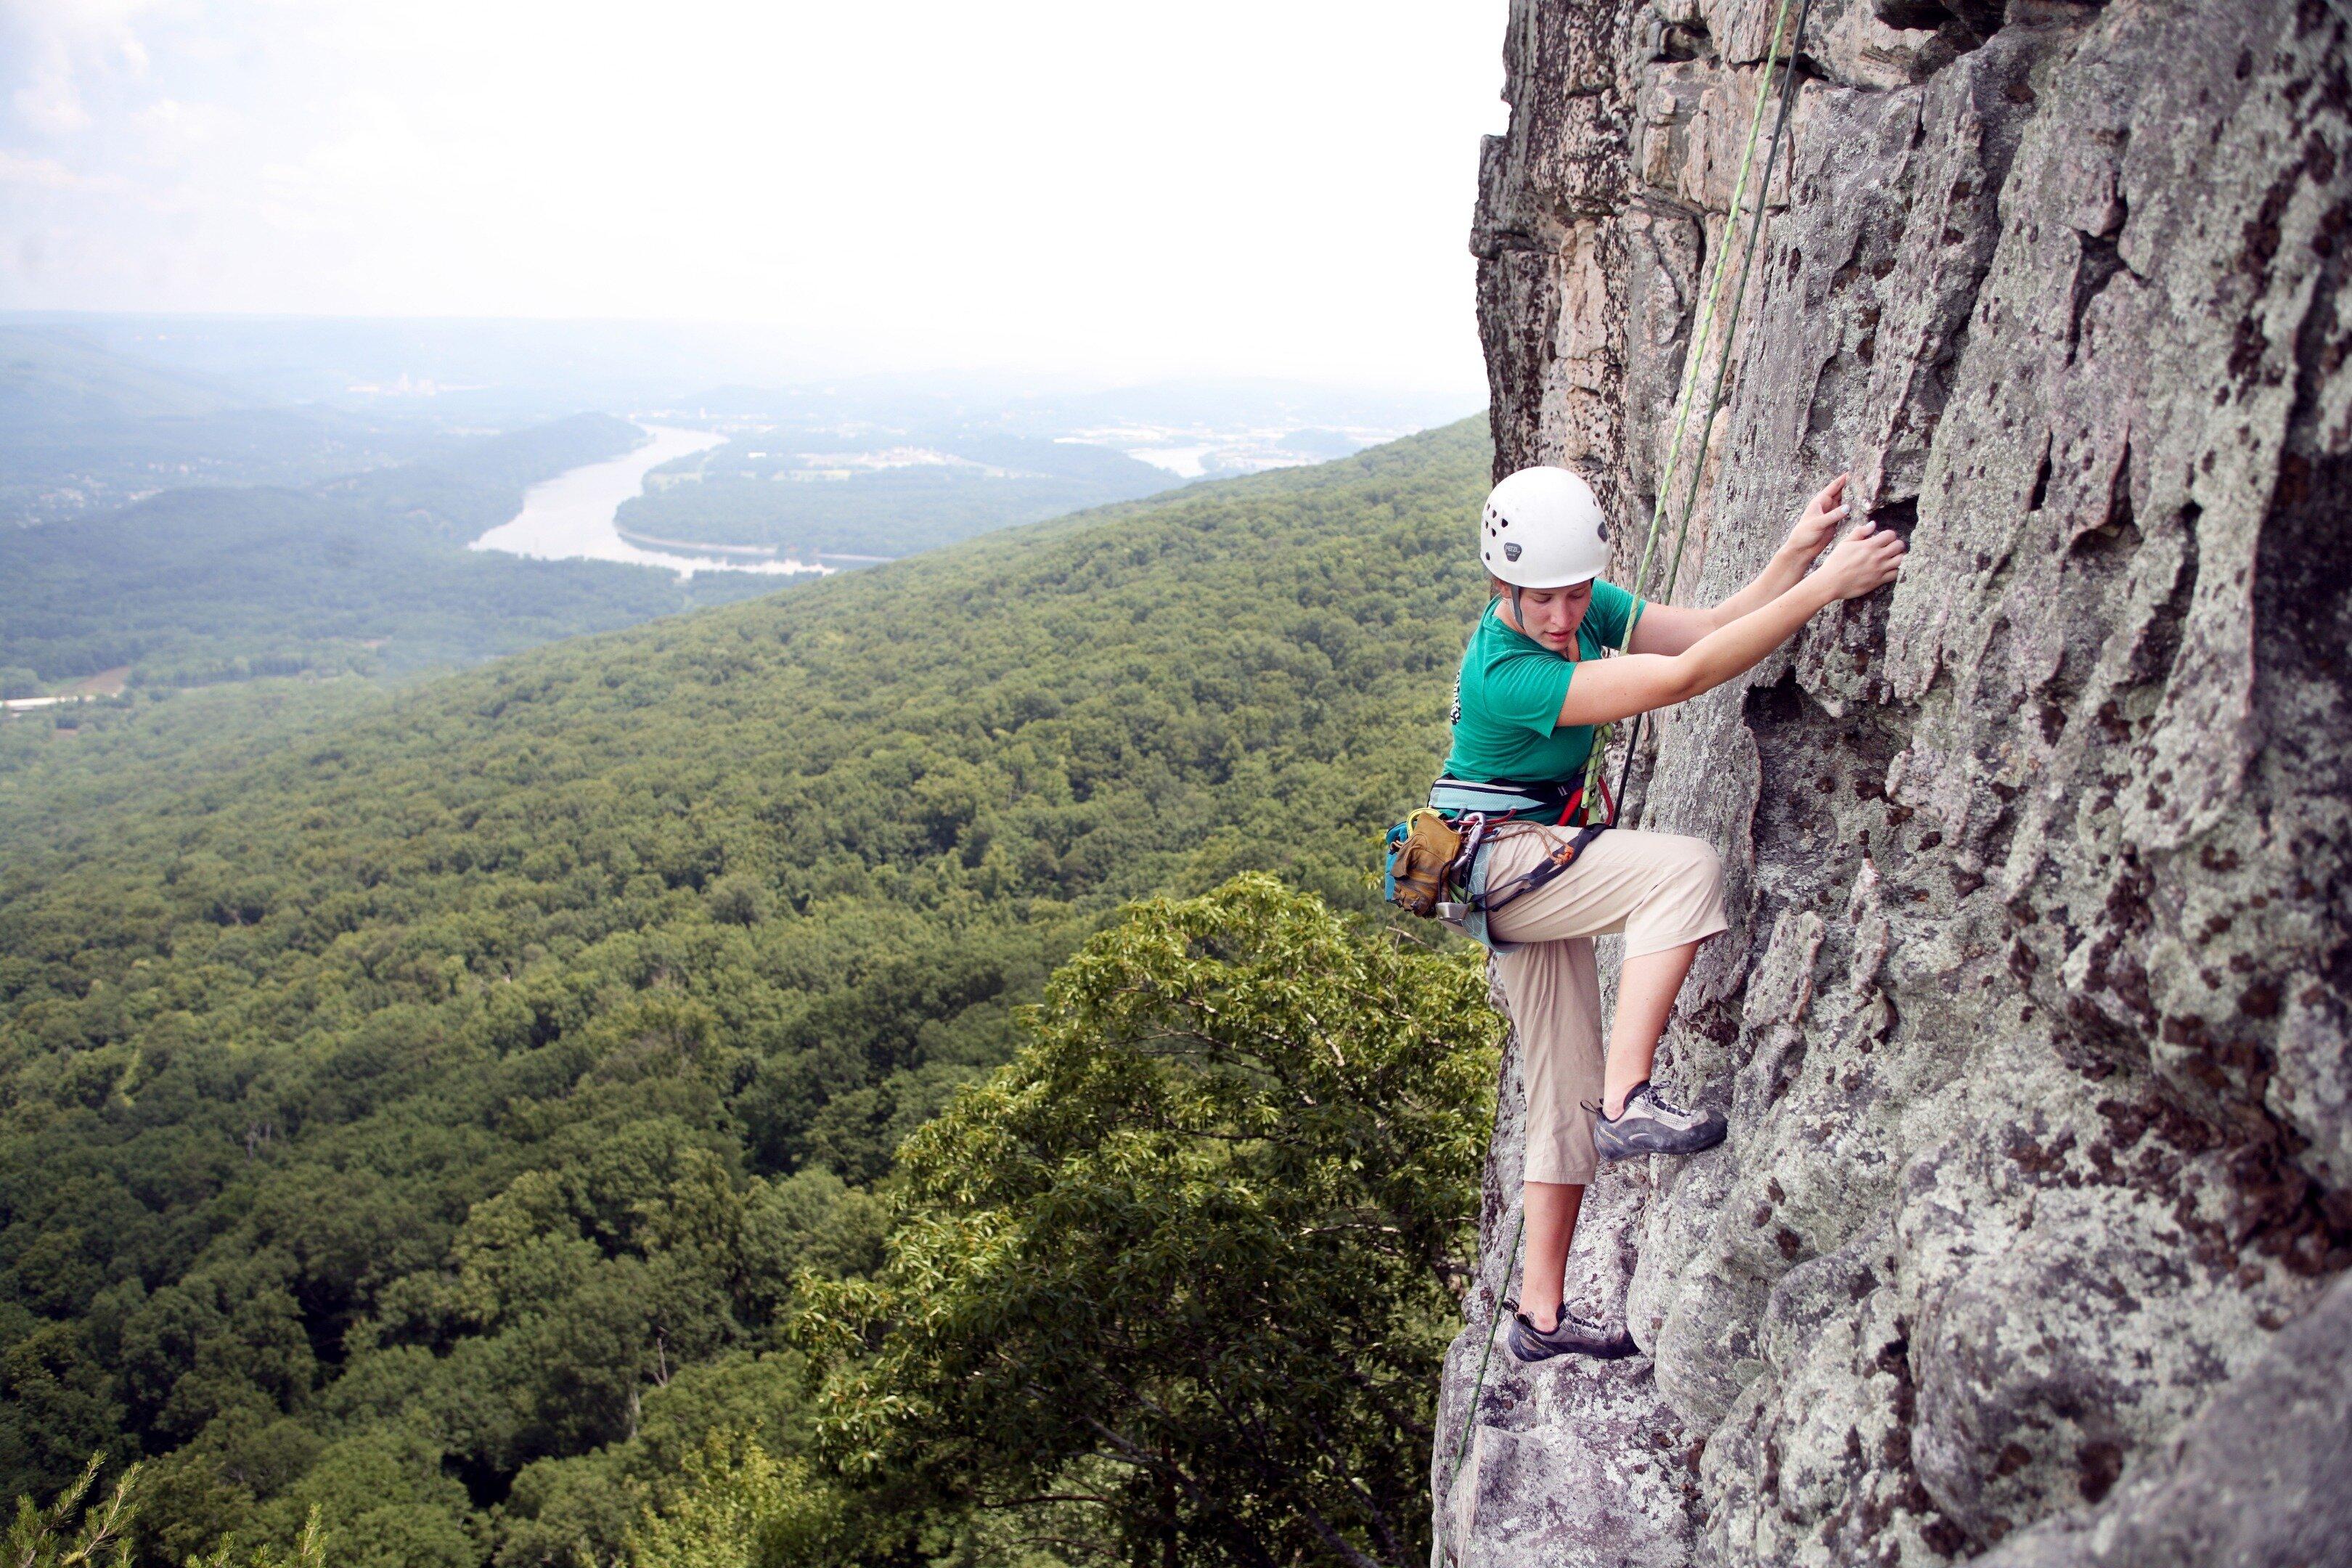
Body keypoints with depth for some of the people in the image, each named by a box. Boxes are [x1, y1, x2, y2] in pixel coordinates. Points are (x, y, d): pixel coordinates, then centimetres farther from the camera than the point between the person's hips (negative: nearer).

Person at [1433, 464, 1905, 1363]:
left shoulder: (1586, 611, 0)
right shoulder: (1506, 673, -27)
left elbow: (1706, 629, -4)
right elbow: (1684, 676, -33)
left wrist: (1795, 553, -18)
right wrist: (1825, 586, -35)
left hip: (1533, 865, 9)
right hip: (1495, 860, -9)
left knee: (1568, 1088, 10)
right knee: (1684, 869, -31)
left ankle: (1539, 1314, 19)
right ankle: (1629, 1102, -31)